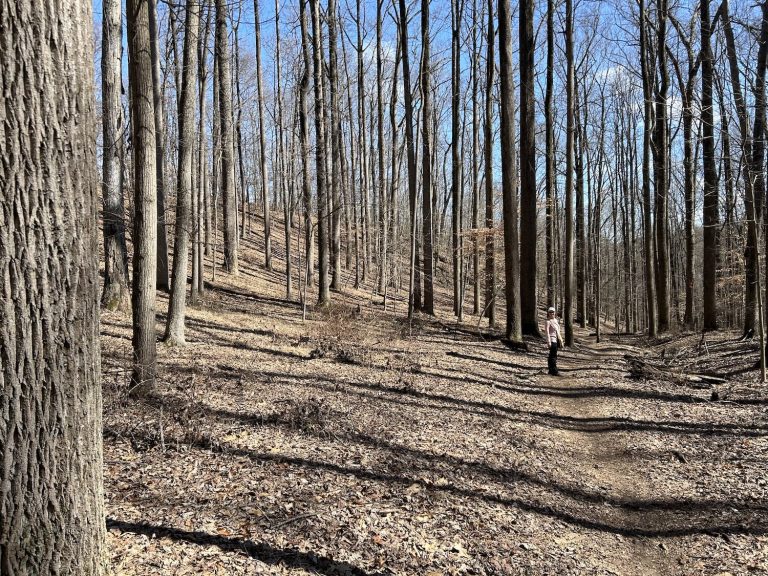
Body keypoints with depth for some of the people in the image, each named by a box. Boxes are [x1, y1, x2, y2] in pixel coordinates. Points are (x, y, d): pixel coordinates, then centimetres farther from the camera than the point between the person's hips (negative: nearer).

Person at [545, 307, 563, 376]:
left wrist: (560, 340, 19)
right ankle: (554, 371, -8)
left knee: (552, 355, 12)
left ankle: (551, 370, 17)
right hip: (552, 340, -9)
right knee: (553, 356, -9)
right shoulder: (548, 321, -10)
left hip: (556, 340, 9)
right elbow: (547, 332, -17)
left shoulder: (555, 320, 15)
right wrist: (549, 341, -23)